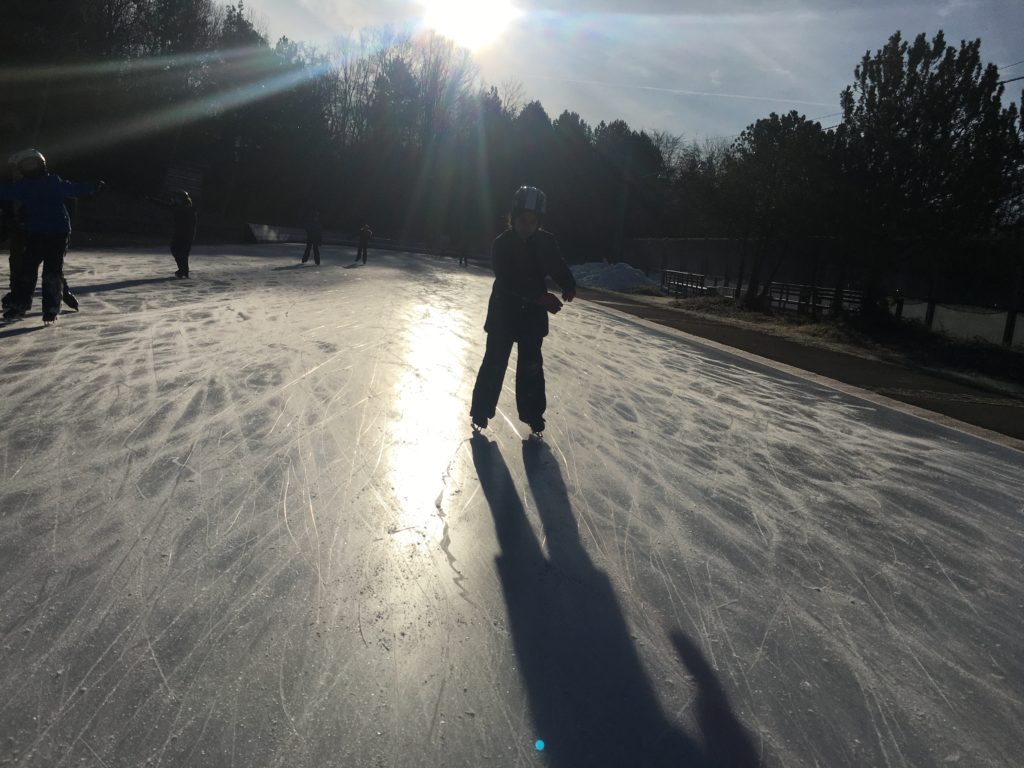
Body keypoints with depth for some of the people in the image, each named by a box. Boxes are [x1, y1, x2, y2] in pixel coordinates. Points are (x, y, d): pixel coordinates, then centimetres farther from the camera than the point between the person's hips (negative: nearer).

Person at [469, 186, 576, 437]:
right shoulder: (502, 244, -14)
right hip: (503, 314, -2)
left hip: (533, 316, 2)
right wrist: (541, 297, -34)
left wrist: (568, 285, -20)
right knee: (494, 363, 4)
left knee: (531, 366, 9)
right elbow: (509, 281, -24)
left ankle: (533, 415, 21)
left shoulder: (547, 242, -6)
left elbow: (558, 268, 4)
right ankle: (481, 412, 18)